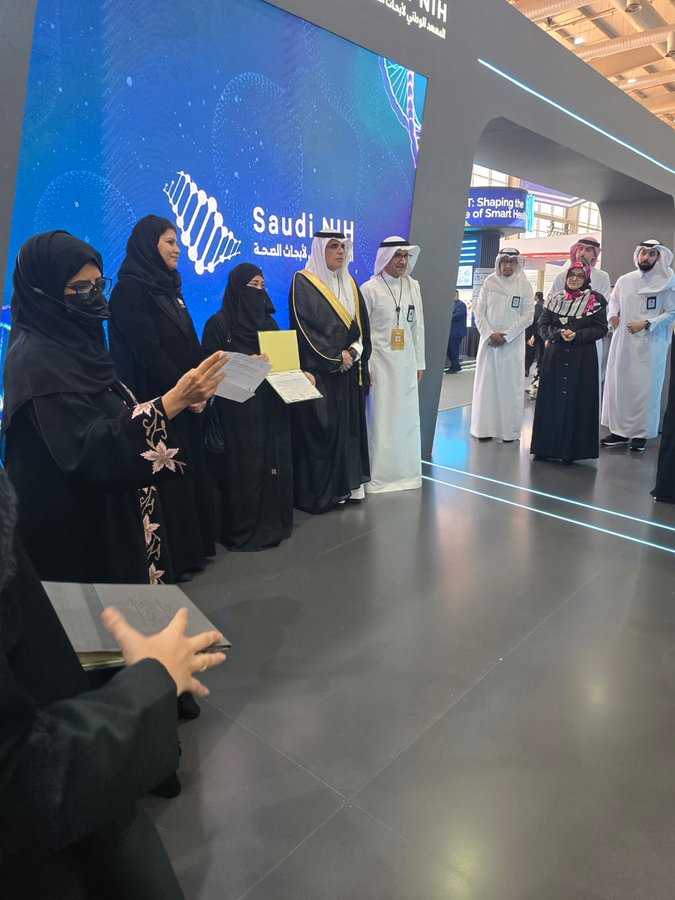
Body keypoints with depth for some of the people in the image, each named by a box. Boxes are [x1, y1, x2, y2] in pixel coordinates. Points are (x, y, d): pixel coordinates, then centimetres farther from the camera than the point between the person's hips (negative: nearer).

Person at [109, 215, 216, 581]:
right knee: (167, 478, -1)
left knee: (188, 471, 14)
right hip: (155, 403, -9)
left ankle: (191, 547, 28)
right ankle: (169, 559, 13)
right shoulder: (130, 290, -12)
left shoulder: (167, 287, 15)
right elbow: (148, 352, -19)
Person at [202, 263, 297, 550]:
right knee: (243, 469, -3)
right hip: (238, 410, -6)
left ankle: (272, 523, 21)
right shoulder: (219, 323, -4)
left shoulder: (268, 322, 15)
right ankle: (242, 529, 9)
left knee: (273, 464, 8)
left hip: (270, 409, 6)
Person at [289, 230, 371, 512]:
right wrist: (336, 358, -14)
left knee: (349, 425, 8)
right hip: (319, 370, -6)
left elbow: (362, 324, 12)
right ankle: (320, 491, 4)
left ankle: (348, 483, 17)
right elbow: (303, 327, -12)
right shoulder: (303, 282, -4)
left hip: (349, 371, 6)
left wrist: (354, 352, -8)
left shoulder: (349, 284, 15)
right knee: (320, 428, -5)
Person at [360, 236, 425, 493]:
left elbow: (418, 326, 12)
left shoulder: (413, 286, 9)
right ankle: (379, 476, 8)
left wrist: (419, 363, 11)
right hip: (380, 363, -5)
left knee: (407, 418, 8)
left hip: (406, 364, 5)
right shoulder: (370, 288, -5)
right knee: (381, 419, -2)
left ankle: (405, 472, 20)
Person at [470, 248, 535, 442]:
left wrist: (506, 336, -10)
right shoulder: (489, 283, 5)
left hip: (513, 343, -1)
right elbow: (479, 313, 3)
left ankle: (509, 430, 6)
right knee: (486, 383, 2)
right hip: (489, 341, 1)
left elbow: (527, 316, -2)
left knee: (510, 385, 0)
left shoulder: (524, 285, 2)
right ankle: (485, 428, 9)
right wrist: (490, 334, -10)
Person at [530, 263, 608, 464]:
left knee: (577, 402, -1)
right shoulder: (554, 298, 8)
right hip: (555, 356, 2)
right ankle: (546, 446, 11)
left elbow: (601, 329, -2)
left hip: (582, 358, -2)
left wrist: (577, 335, -16)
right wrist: (558, 333, -14)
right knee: (550, 400, 2)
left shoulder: (596, 301, 1)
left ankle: (570, 449, 6)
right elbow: (543, 325, 4)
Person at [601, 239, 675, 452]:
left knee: (645, 387, -1)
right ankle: (620, 431, 14)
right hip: (623, 341, 4)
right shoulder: (624, 280, 7)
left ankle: (640, 433, 7)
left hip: (651, 345, -3)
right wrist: (613, 315, 3)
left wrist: (646, 324, -14)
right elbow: (613, 301, 22)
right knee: (618, 384, 5)